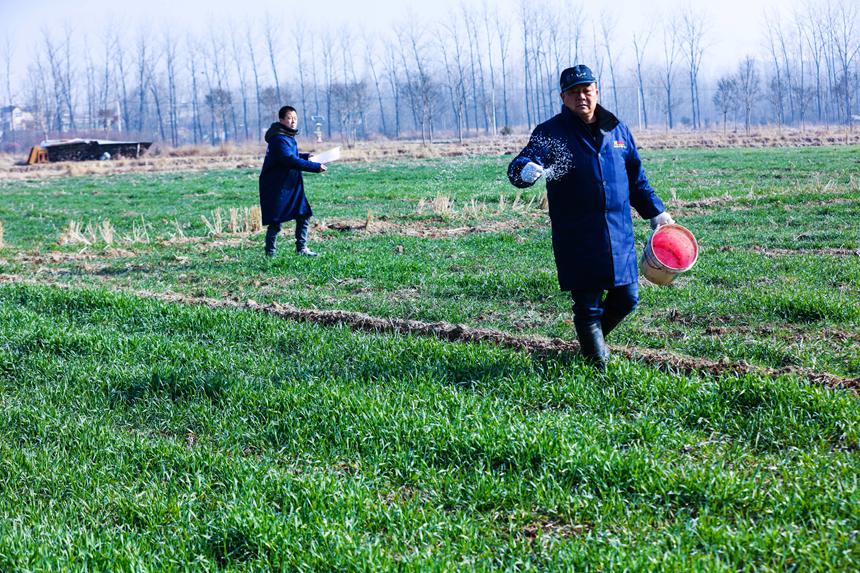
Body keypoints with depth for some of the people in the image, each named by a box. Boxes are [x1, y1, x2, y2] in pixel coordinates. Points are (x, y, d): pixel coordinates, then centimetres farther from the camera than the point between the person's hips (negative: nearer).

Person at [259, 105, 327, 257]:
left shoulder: (288, 136, 12)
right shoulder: (279, 139, -19)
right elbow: (290, 160, -28)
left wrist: (307, 156, 10)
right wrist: (315, 167, -27)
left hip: (291, 186, 10)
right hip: (276, 187, -10)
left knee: (304, 216, 7)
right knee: (275, 222, -4)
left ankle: (301, 249, 15)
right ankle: (270, 253, 6)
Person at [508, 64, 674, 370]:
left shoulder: (617, 129, 11)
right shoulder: (550, 133, -4)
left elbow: (636, 178, 21)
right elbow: (519, 166, -18)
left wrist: (656, 211, 19)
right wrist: (526, 170, -41)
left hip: (619, 235, 4)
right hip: (577, 239, -4)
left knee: (626, 298, 10)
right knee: (588, 307, -1)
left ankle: (594, 336, 37)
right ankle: (598, 365, 18)